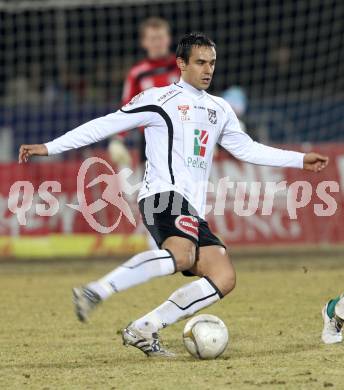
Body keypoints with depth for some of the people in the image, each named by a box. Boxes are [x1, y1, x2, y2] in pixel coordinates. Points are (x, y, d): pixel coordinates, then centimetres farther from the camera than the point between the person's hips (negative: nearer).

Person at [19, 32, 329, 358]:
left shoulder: (220, 110, 24)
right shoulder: (160, 100, 3)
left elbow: (247, 149, 35)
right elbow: (105, 125, 2)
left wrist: (300, 160, 31)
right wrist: (49, 148, -2)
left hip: (192, 214, 8)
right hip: (164, 195, -8)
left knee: (224, 278, -10)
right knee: (181, 254, -37)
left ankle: (143, 330, -10)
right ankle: (95, 292, -36)